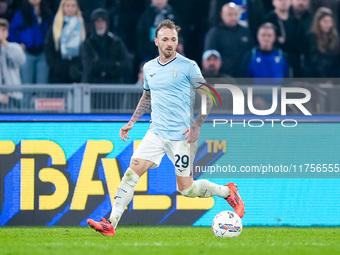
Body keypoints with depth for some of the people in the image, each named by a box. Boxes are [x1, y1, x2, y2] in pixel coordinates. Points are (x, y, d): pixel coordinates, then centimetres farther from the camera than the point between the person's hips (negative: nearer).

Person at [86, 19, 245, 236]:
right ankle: (111, 224, -13)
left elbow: (207, 98, -4)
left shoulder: (188, 66, -7)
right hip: (156, 133, 5)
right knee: (132, 171, -11)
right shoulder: (149, 68, 9)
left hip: (181, 136, -5)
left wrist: (197, 126, -14)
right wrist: (131, 123, 17)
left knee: (186, 189, -1)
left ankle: (227, 191, 24)